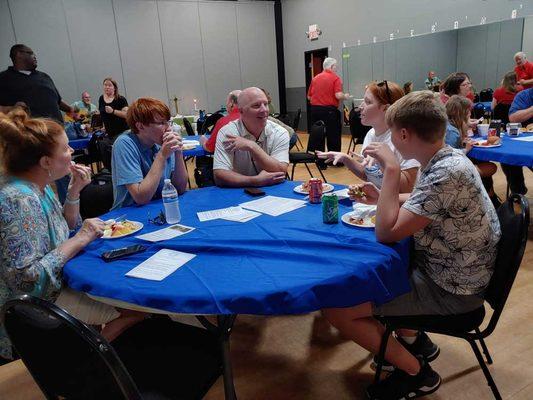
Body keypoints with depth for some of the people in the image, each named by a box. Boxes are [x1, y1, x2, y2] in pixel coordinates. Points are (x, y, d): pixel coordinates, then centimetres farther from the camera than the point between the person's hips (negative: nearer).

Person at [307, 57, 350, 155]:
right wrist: (345, 96, 4)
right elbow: (338, 95, -16)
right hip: (329, 110, -5)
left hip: (314, 110, 5)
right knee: (333, 137, 4)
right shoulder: (335, 78, -5)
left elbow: (309, 96, 13)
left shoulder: (315, 78, 10)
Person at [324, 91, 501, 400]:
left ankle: (417, 374, 6)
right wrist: (382, 197, 8)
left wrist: (391, 169, -23)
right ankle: (414, 340, 25)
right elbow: (423, 203, 21)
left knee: (337, 308, -13)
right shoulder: (445, 159, 1)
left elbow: (386, 232, -26)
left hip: (450, 289, -10)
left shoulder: (448, 173, -28)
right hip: (441, 266, 10)